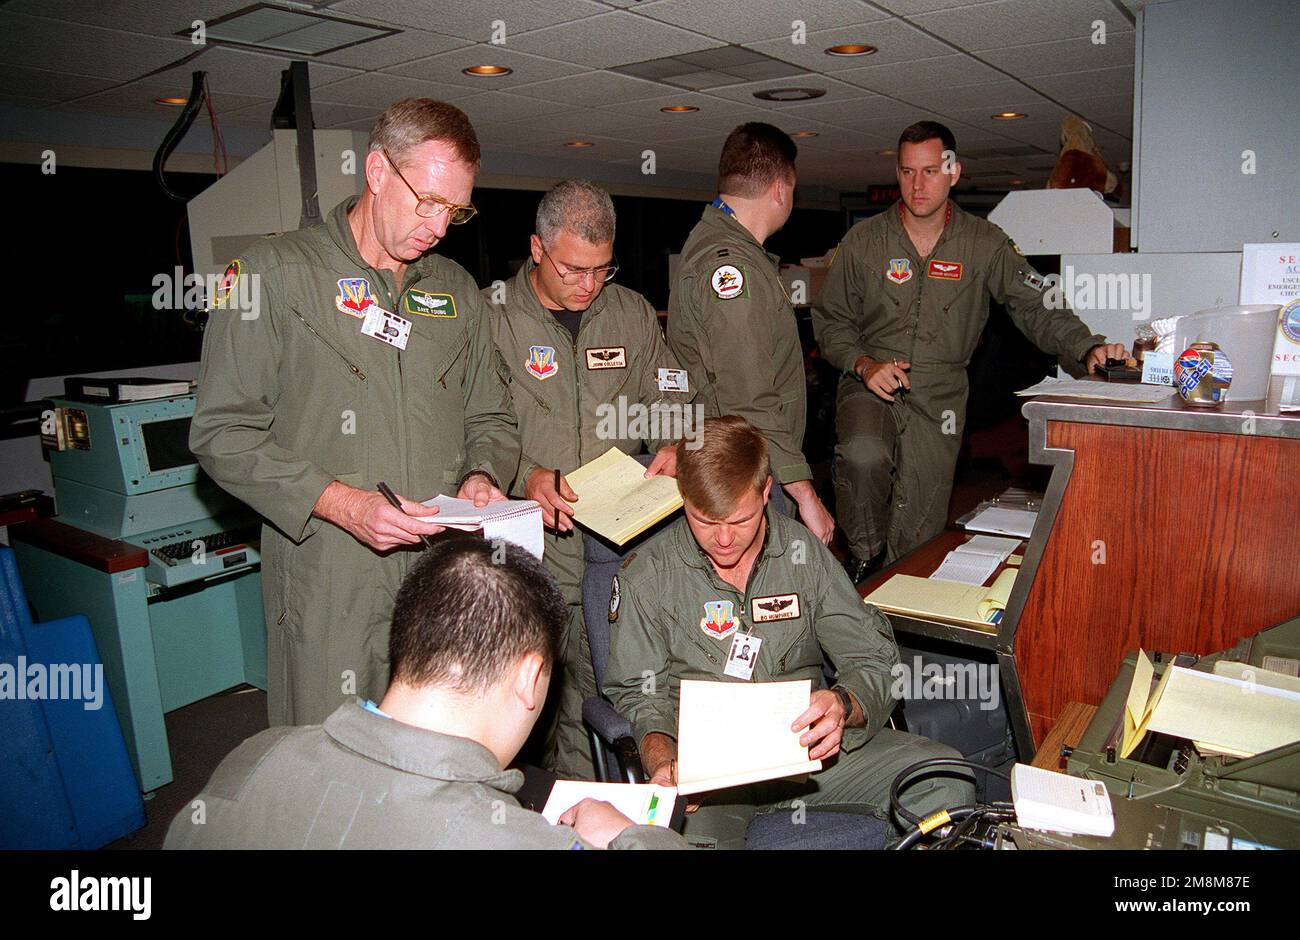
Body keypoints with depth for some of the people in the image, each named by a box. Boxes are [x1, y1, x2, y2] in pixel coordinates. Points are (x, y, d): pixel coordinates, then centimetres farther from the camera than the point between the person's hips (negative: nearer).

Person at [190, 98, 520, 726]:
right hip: (327, 589, -4)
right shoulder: (275, 273, -2)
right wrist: (341, 503, -18)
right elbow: (222, 433, -7)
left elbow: (490, 420, 20)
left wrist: (481, 479, -2)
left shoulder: (456, 290, 14)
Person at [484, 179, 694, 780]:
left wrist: (673, 444, -5)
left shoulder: (631, 312, 13)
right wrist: (524, 476, -21)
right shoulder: (491, 316, 1)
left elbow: (669, 398, 17)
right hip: (535, 540, -2)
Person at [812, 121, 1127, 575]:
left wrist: (1089, 350, -21)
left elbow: (1036, 309, -3)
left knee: (916, 537, -1)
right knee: (864, 456, -34)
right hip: (870, 386, 0)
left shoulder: (985, 244, 4)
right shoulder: (864, 240, 4)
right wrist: (864, 365, -10)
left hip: (938, 400, 1)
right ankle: (864, 557, -8)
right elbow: (830, 320, 8)